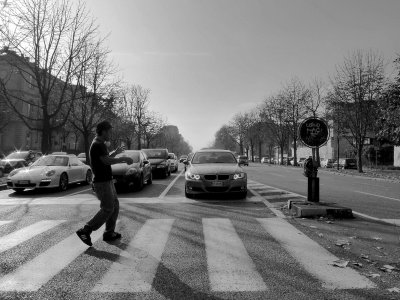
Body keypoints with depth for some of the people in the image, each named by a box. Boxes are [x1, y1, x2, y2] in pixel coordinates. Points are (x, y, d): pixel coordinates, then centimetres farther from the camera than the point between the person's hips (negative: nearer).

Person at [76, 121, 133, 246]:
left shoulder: (99, 144, 14)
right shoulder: (98, 145, -18)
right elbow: (107, 161, -30)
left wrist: (115, 152, 20)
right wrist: (124, 159, -22)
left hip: (106, 180, 10)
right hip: (102, 182, -10)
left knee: (115, 205, 14)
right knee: (107, 209, -5)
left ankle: (109, 233, 21)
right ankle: (85, 231, 3)